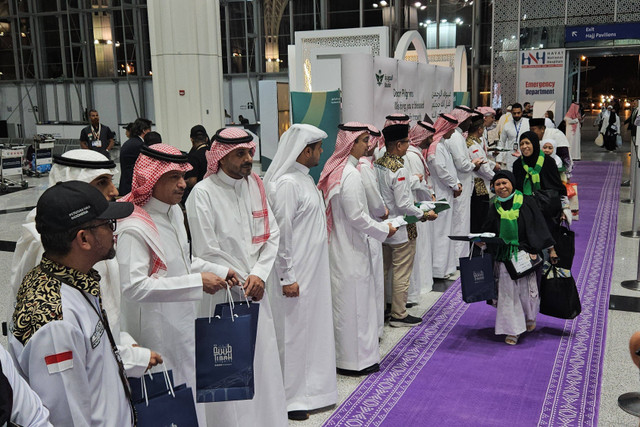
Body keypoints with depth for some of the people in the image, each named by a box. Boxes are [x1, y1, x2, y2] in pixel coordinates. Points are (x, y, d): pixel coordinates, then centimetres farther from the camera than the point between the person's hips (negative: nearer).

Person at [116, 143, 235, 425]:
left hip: (183, 323, 9)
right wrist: (196, 282, -31)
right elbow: (134, 286, -31)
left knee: (190, 395, 23)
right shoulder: (134, 228, -24)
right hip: (158, 332, -9)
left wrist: (218, 271, 6)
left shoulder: (174, 212, 4)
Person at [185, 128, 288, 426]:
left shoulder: (255, 185, 6)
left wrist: (259, 275, -7)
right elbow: (206, 252, -12)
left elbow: (272, 234, 6)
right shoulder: (203, 193, -12)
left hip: (256, 290, 5)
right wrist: (243, 283, -7)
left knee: (263, 362, 11)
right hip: (223, 295, -5)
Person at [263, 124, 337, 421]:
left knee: (311, 327, 18)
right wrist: (287, 277, -20)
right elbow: (281, 233, -21)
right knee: (292, 332, 2)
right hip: (296, 274, -10)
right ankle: (289, 399, 16)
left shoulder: (304, 178, 12)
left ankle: (308, 390, 33)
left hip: (313, 271, 10)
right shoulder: (287, 183, -19)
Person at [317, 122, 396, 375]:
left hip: (337, 246, 9)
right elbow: (357, 216, -21)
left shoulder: (334, 169, 8)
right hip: (350, 250, -9)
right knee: (353, 300, 1)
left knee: (343, 301, 17)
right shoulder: (350, 174, -20)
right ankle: (354, 360, 13)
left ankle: (342, 353, 29)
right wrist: (384, 230, -8)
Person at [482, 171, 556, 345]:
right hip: (504, 255, 2)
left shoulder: (526, 202, -1)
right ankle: (513, 330, 11)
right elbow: (488, 232, 11)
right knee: (508, 292, 1)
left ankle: (530, 317, 32)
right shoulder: (494, 208, 8)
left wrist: (551, 249, 0)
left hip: (526, 252, -2)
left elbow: (539, 226, 1)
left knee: (527, 288, 0)